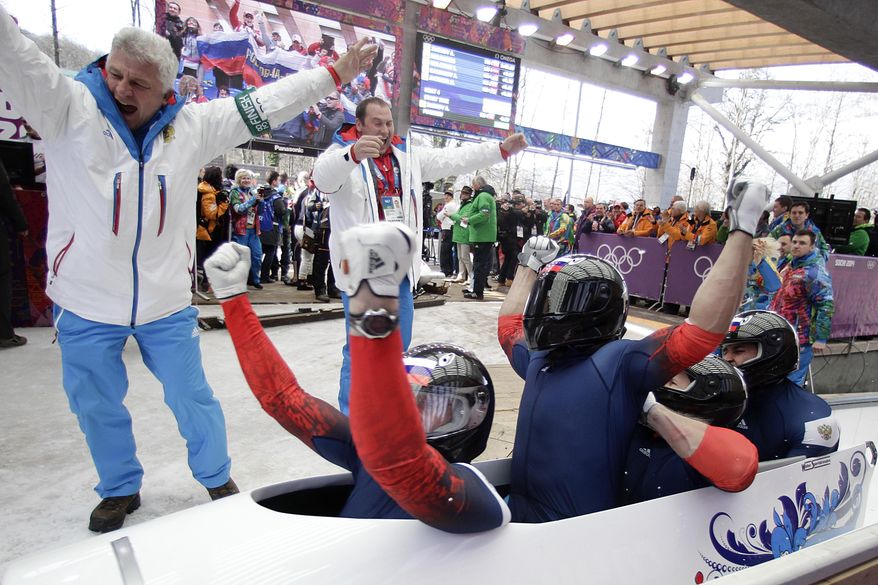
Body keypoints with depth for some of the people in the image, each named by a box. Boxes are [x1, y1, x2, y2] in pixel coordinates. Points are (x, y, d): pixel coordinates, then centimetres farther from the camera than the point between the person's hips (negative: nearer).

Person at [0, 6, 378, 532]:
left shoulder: (193, 126, -2)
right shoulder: (67, 106, -7)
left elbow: (264, 104, 0)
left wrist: (333, 75, 2)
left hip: (167, 301, 0)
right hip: (87, 302, 0)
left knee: (192, 398, 12)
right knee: (96, 404, 16)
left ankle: (218, 478, 35)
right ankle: (121, 490, 41)